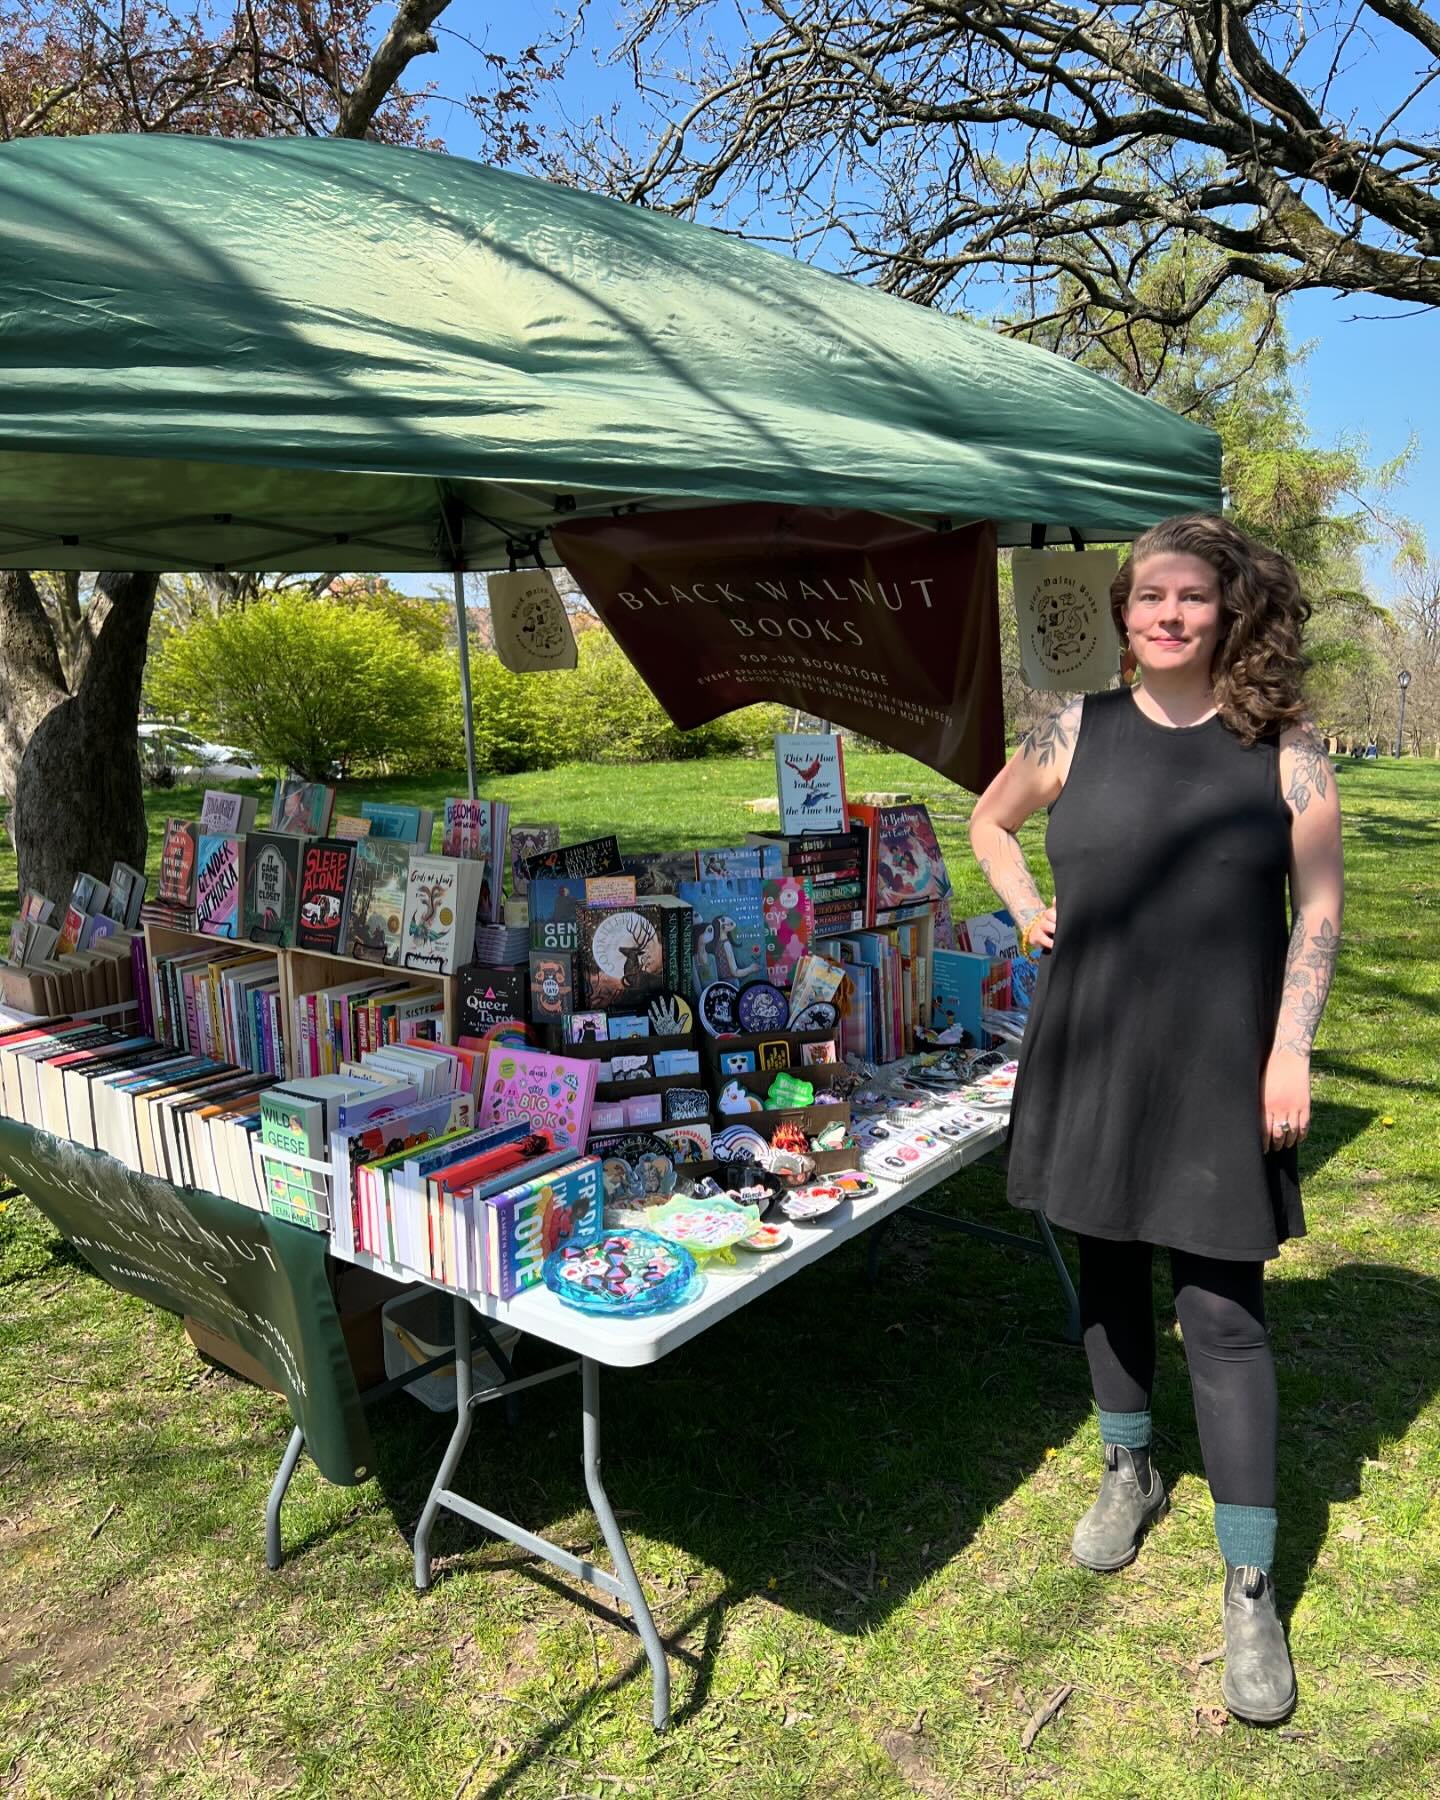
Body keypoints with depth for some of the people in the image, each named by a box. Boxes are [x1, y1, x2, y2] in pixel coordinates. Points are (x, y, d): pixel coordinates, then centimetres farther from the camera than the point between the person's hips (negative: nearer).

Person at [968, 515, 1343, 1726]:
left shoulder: (1280, 745, -3)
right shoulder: (1079, 732, 2)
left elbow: (1319, 906, -3)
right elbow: (990, 820, 18)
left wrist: (1290, 1048, -10)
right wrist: (1030, 914, 4)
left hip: (1218, 1070, -2)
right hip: (1091, 1054, 3)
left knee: (1225, 1314, 0)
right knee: (1110, 1271, 17)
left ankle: (1251, 1589, 15)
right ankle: (1131, 1471, 41)